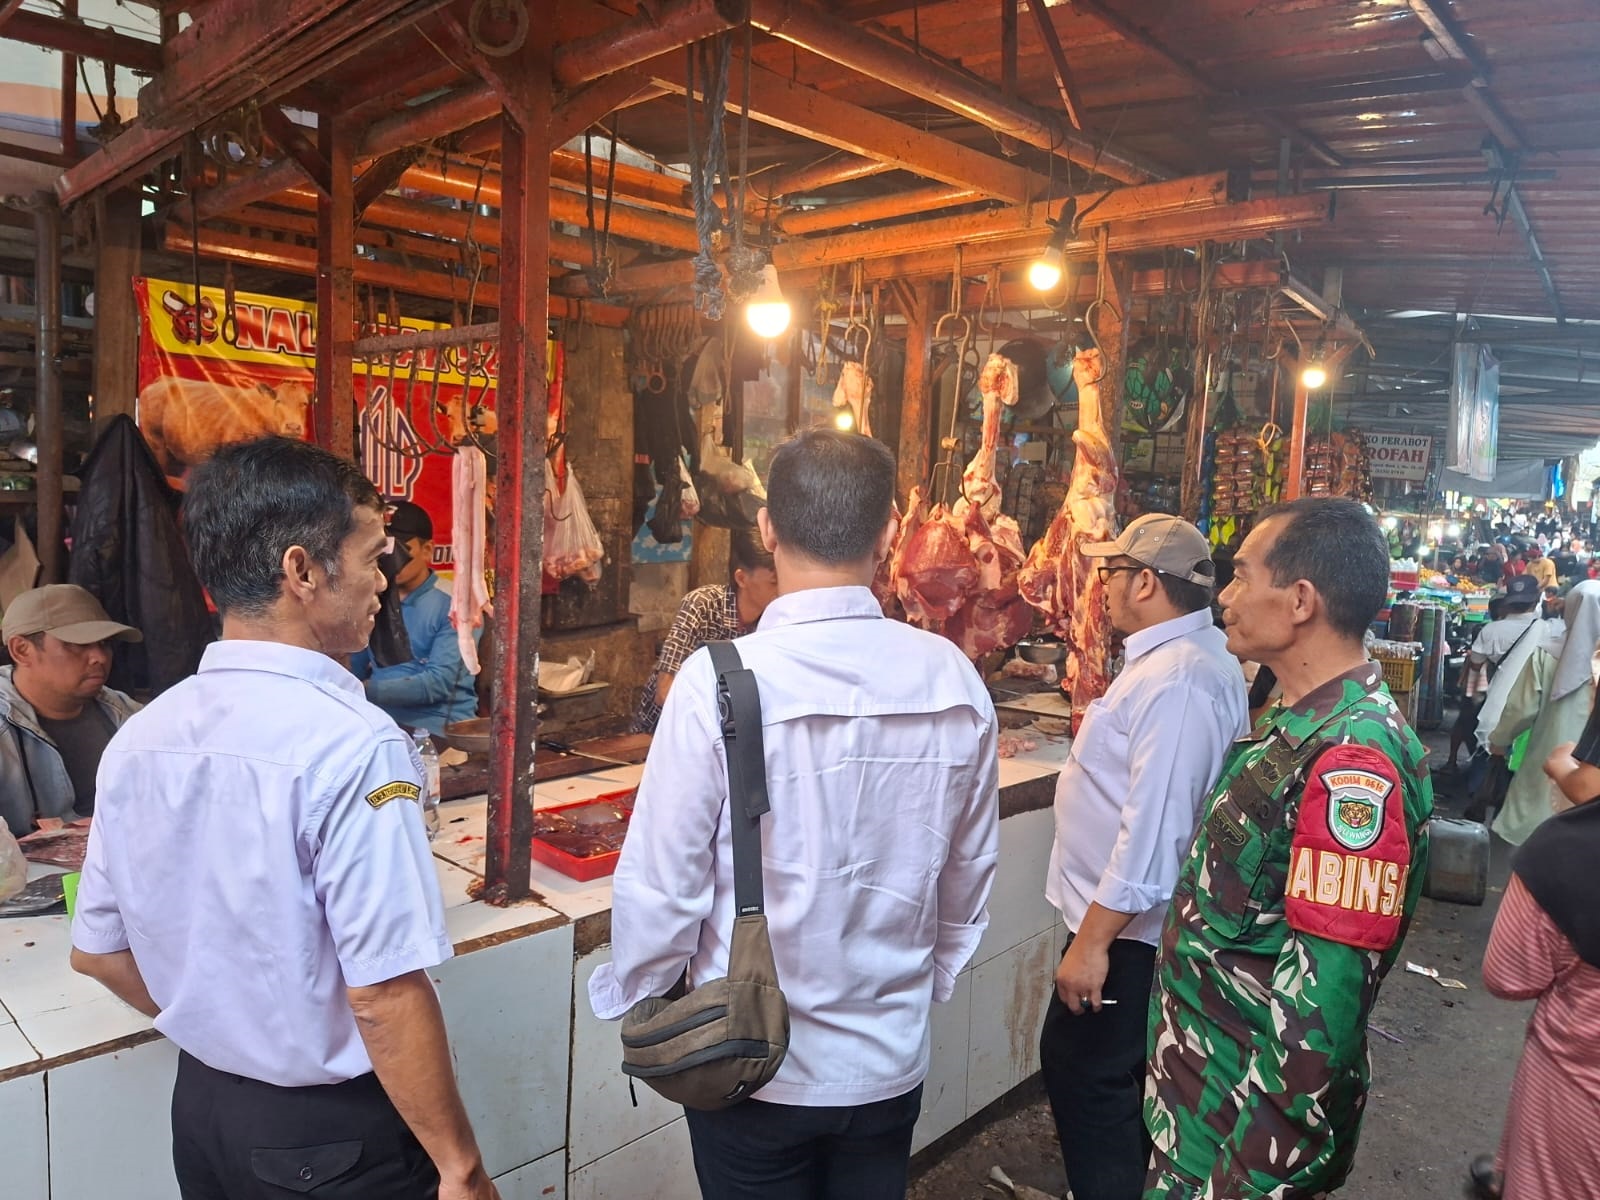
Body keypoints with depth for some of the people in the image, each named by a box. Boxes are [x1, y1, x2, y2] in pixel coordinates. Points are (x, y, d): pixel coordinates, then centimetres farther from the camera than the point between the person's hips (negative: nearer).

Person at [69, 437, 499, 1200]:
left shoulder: (139, 736, -4)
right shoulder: (351, 743, -26)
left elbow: (97, 950, 6)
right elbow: (384, 995, -26)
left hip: (199, 1106, 6)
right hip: (334, 1133, -6)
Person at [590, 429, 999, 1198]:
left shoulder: (720, 681, -23)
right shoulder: (954, 681, -11)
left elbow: (662, 884, -17)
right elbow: (970, 873, 0)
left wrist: (631, 1005, 3)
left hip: (755, 1071, -3)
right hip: (893, 1062, 3)